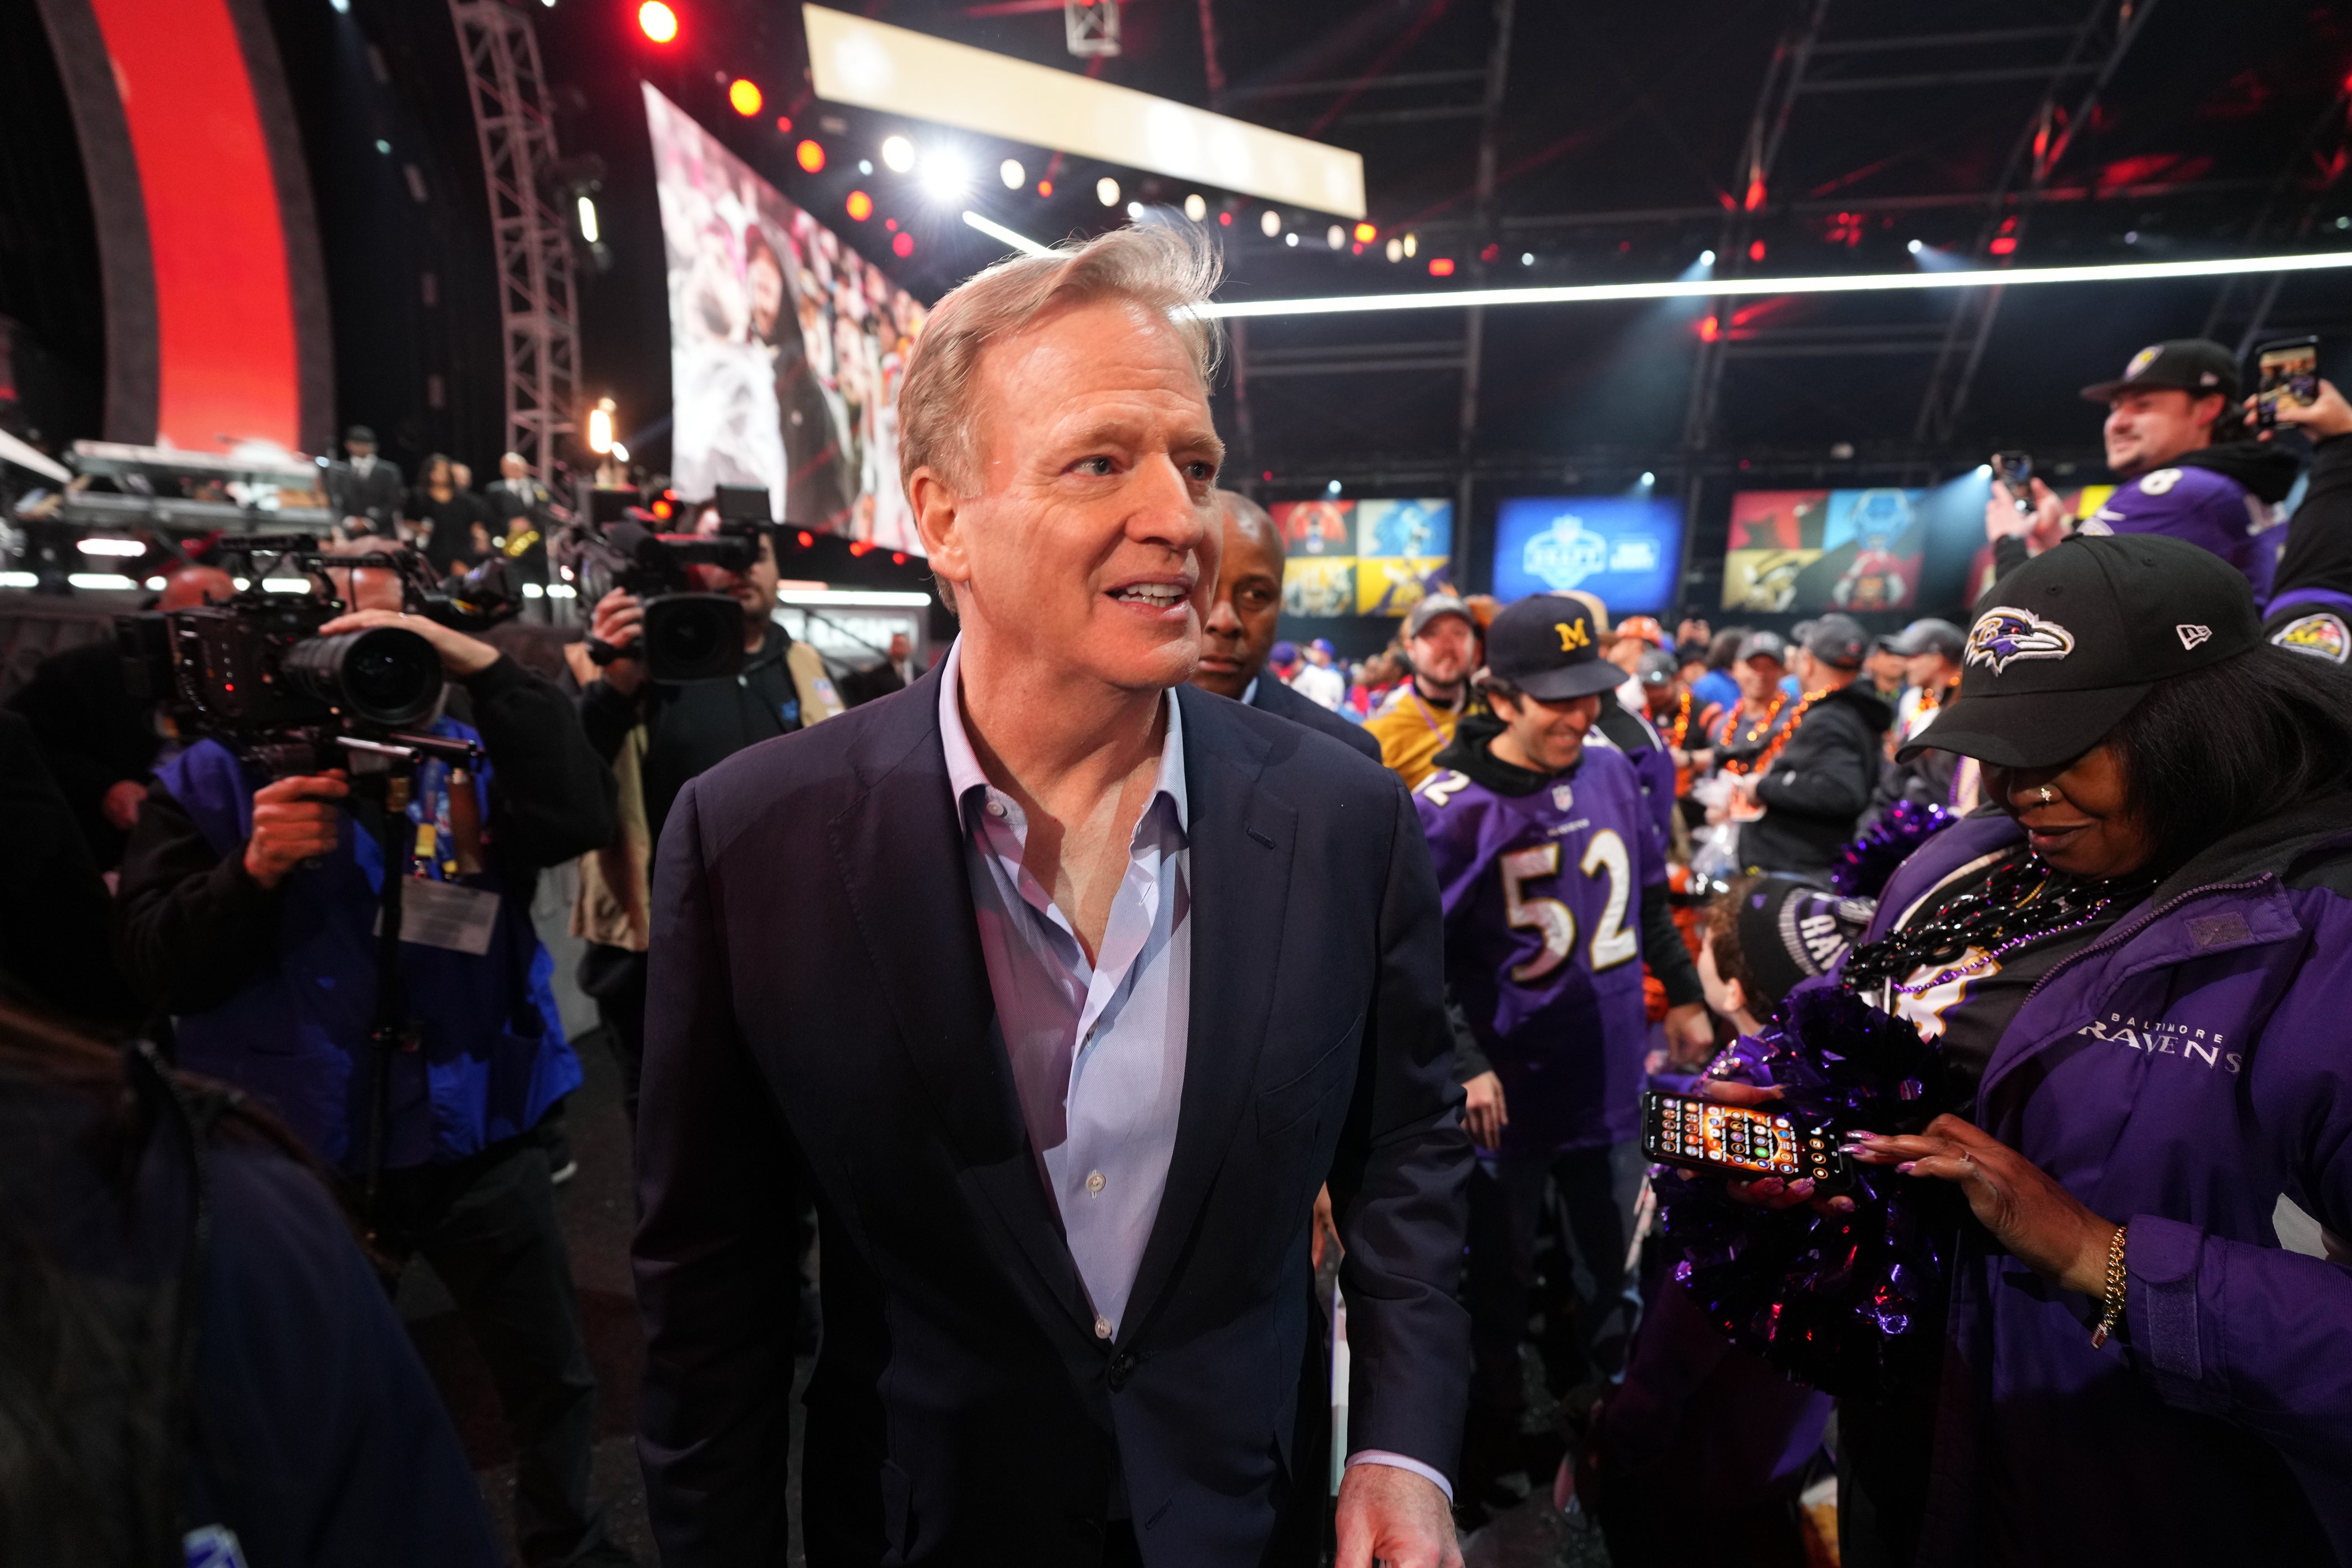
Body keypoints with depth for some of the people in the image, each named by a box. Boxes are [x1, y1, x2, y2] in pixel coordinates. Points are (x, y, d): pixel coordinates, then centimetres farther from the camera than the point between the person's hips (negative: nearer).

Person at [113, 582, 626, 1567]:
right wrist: (252, 870, -23)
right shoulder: (208, 783, -1)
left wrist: (486, 670, -27)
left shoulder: (467, 756, -2)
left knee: (554, 1377, 15)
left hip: (476, 1137, 1)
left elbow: (577, 821, -22)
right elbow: (154, 968, -6)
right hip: (296, 1155, 0)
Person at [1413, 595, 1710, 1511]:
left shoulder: (1612, 771, -1)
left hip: (1610, 1079, 5)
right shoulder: (1451, 806, -19)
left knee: (1609, 1273, 24)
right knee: (1498, 1286, 15)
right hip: (1509, 1094, -5)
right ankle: (1491, 1450, 37)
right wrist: (1464, 1067, -22)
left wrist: (1684, 996, 17)